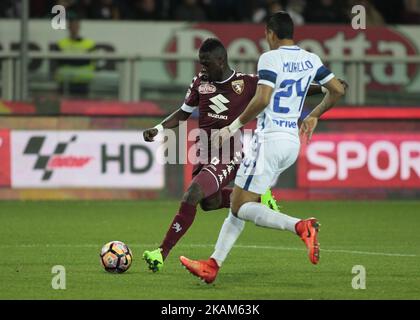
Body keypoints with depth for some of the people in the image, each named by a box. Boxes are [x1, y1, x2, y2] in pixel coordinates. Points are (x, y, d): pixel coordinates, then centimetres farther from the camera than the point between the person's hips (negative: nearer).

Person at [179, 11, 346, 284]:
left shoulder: (270, 58, -11)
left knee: (241, 208, -7)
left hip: (270, 139, -8)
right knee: (238, 205, 12)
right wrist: (314, 116, 30)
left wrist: (234, 127, -11)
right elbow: (338, 90, 16)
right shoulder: (310, 59, 10)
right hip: (293, 141, 8)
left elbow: (262, 100, -21)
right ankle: (213, 265, 10)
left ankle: (301, 226, -25)